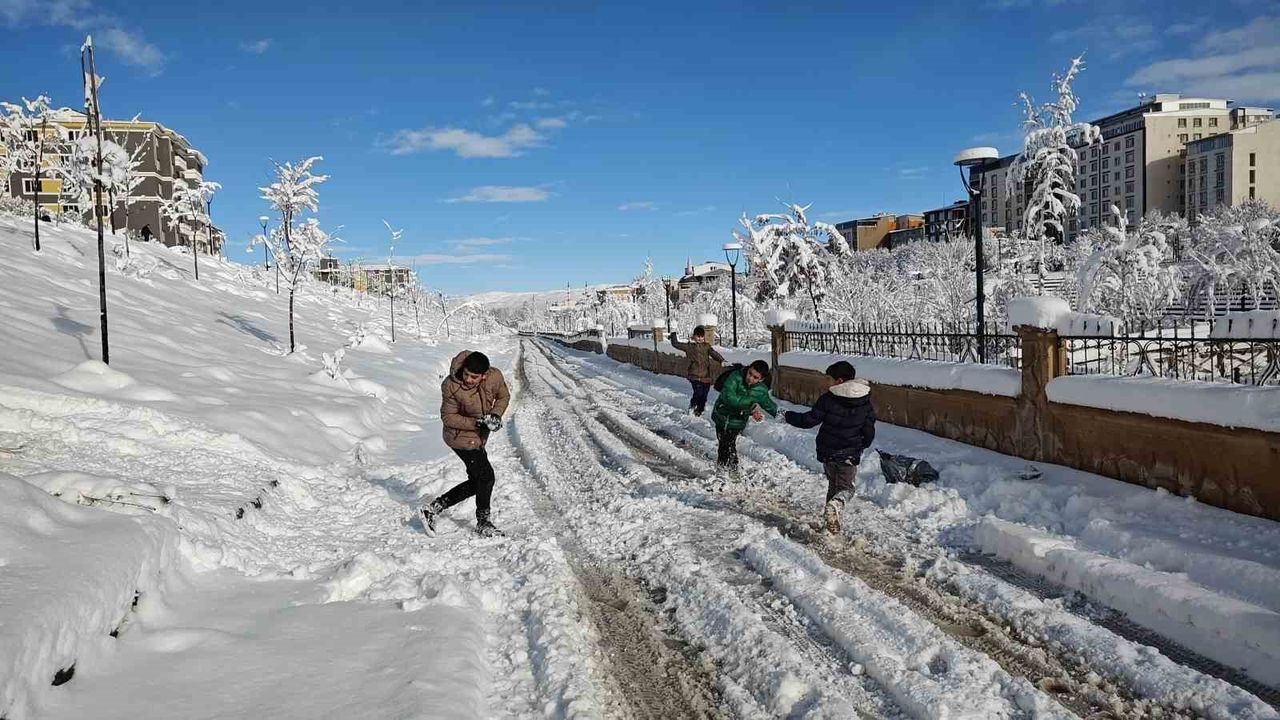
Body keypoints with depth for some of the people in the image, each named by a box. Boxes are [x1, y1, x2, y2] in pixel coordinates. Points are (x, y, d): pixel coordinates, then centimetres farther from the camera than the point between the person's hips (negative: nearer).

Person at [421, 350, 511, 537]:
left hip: (478, 437, 6)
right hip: (462, 438, -6)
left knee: (476, 482, 13)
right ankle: (483, 522, 19)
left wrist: (496, 415, -15)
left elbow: (503, 397, 4)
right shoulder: (451, 386, -27)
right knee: (486, 477, -3)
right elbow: (448, 417, -17)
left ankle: (434, 509, 23)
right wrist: (477, 423, -26)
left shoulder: (495, 377, -16)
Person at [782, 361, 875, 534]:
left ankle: (831, 515, 17)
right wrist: (862, 446, 22)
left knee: (833, 485, 20)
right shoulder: (865, 401, -3)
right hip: (850, 455, 1)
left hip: (828, 452, -1)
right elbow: (869, 430, 4)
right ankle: (834, 506, -20)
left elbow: (809, 419, -12)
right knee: (845, 487, 10)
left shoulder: (828, 399, -15)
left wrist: (788, 416, 3)